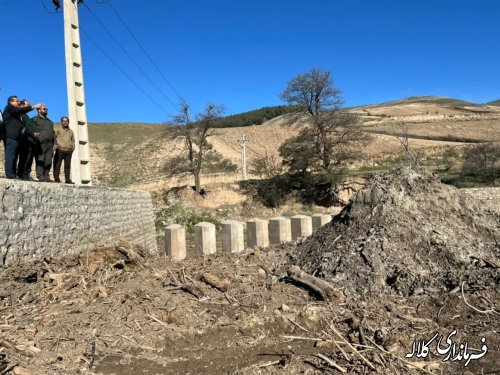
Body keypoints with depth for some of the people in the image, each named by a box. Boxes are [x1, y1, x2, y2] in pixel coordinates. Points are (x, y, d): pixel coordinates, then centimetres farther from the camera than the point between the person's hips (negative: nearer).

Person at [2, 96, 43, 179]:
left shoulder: (15, 112, 30)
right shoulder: (9, 108, 5)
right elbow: (20, 110, -12)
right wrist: (34, 106, -15)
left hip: (15, 137, 9)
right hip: (11, 137, -9)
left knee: (14, 157, 3)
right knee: (10, 156, -13)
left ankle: (13, 174, 0)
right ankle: (10, 175, -16)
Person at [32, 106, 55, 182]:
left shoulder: (50, 122, 30)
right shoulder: (35, 119, 12)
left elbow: (52, 133, 25)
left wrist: (54, 143, 13)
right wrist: (35, 140, -12)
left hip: (49, 144, 5)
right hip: (40, 143, -5)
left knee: (48, 161, -2)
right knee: (40, 160, -11)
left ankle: (46, 176, -1)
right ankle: (40, 176, -13)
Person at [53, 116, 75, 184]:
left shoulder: (70, 131, 23)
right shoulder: (58, 129, 8)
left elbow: (73, 140, 29)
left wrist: (73, 146, 13)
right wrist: (55, 145, -13)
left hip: (69, 151, 4)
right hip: (60, 150, -4)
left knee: (68, 166, 4)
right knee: (57, 165, -6)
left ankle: (67, 179, 7)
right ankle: (56, 178, -4)